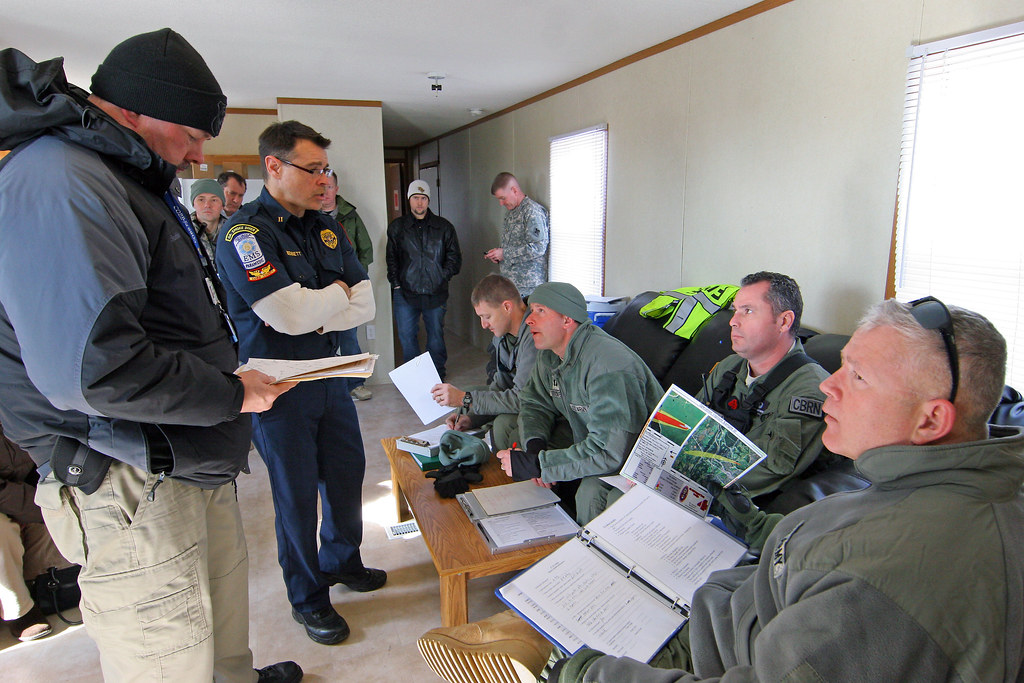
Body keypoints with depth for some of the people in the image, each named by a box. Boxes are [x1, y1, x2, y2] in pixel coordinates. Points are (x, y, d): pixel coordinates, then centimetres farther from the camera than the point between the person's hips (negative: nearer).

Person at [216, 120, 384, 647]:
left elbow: (366, 304, 1)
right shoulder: (244, 232, -17)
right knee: (296, 493, 7)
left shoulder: (325, 227, 6)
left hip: (330, 372, 7)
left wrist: (315, 317, -16)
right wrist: (337, 293, -10)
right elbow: (289, 313, -29)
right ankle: (307, 599, 28)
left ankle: (340, 561, 43)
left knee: (347, 472, 18)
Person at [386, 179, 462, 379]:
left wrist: (442, 277, 0)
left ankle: (438, 375, 24)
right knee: (406, 335, 4)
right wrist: (396, 284, 0)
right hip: (405, 293, 0)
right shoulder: (397, 227, 7)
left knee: (436, 335, 10)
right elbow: (391, 259, 8)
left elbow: (455, 257, 9)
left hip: (436, 293, 0)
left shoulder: (443, 227, 6)